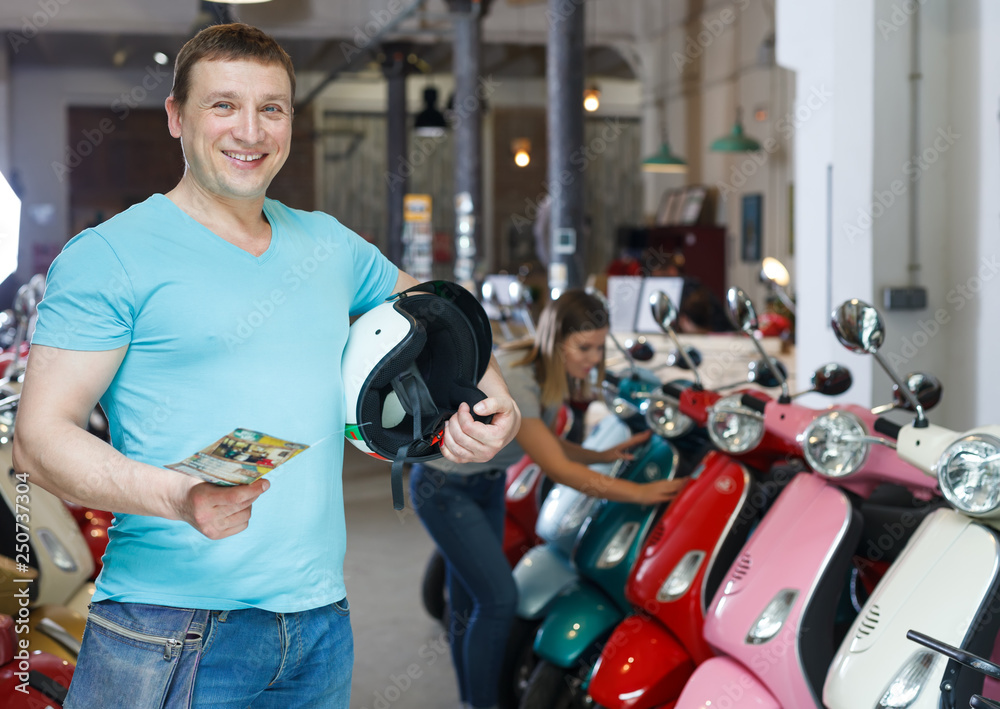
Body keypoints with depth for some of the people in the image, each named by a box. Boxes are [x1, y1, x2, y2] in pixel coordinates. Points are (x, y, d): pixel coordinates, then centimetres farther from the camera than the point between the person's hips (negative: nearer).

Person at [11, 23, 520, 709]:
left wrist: (493, 398, 9)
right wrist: (180, 496, -28)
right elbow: (40, 437, -11)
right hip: (170, 635, -5)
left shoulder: (328, 243, 12)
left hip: (321, 621, 5)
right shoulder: (109, 255, -5)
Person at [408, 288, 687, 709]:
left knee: (471, 602, 13)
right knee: (499, 598, -12)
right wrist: (640, 493, -29)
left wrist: (604, 456, -9)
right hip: (445, 487, -8)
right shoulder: (513, 379, -33)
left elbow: (546, 444, 6)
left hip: (487, 483, 8)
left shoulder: (551, 374, -6)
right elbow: (559, 470, -30)